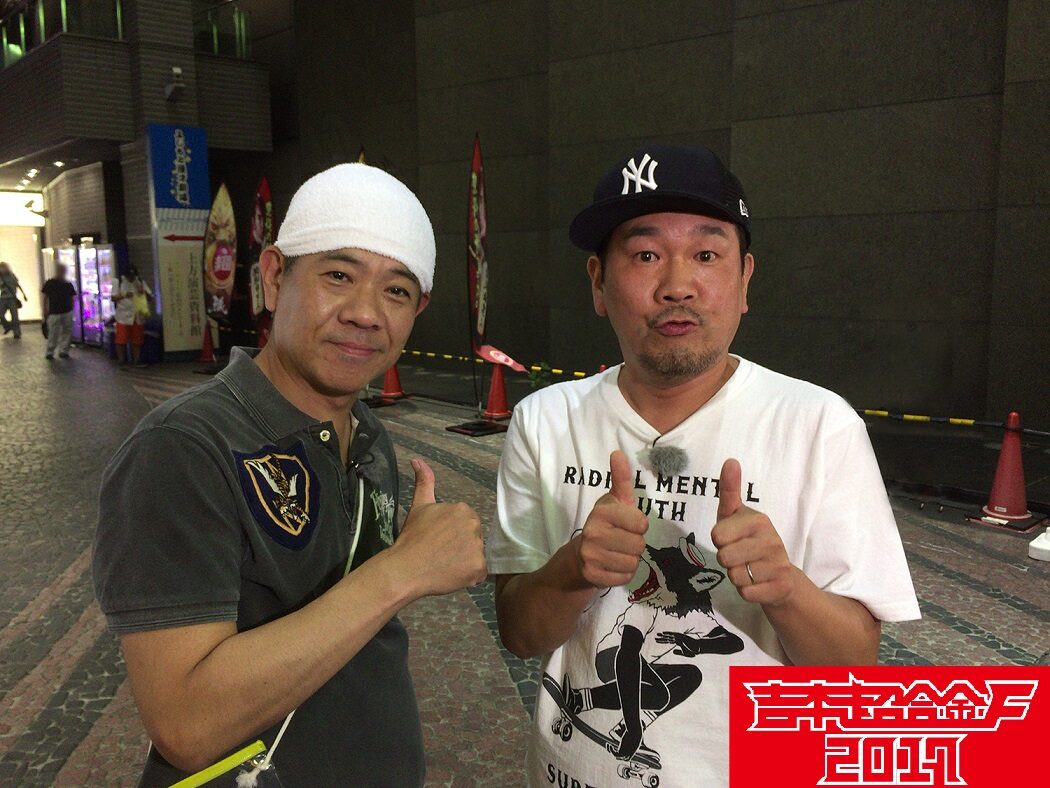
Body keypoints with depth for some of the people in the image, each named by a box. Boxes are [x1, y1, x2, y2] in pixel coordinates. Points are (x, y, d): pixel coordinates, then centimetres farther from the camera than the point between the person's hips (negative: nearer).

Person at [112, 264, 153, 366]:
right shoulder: (119, 282, 1)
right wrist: (124, 295, -21)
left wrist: (145, 292, -13)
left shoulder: (140, 282, 8)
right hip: (123, 317, -3)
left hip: (138, 317, 3)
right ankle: (121, 360, 3)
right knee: (121, 340, -4)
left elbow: (150, 298, 8)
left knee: (137, 341, 7)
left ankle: (137, 360, 14)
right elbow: (113, 298, -4)